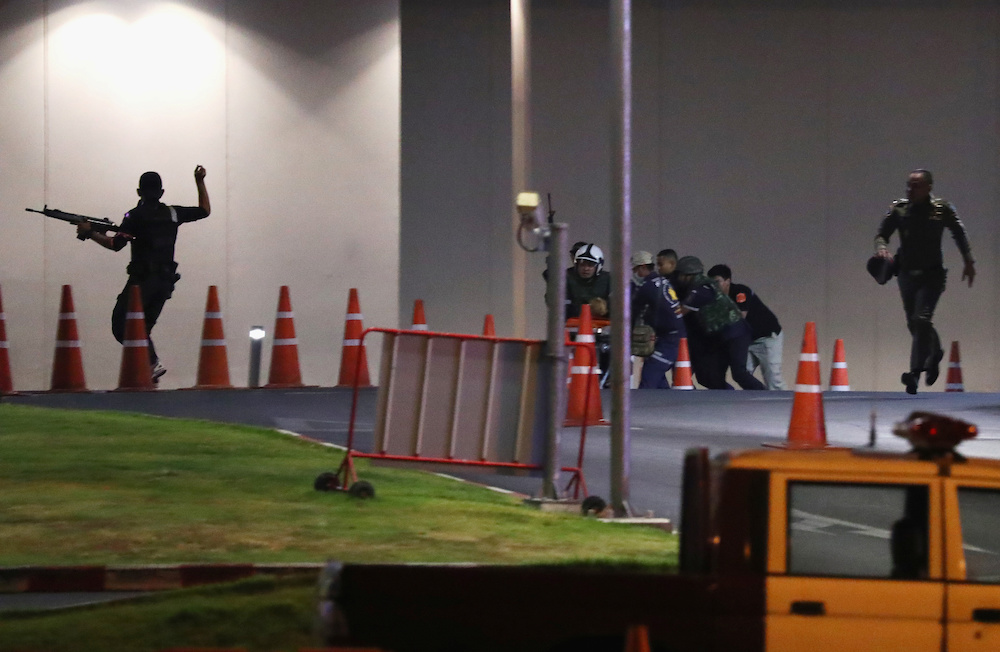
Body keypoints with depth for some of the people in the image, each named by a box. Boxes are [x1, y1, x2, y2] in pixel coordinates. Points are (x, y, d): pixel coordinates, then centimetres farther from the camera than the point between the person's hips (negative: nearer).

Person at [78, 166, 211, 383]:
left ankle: (151, 363, -19)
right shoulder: (173, 213, 9)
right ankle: (151, 365, 1)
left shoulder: (135, 216, -6)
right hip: (166, 281, 6)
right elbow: (205, 210, 23)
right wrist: (200, 182, 28)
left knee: (121, 324, -3)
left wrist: (90, 233, -7)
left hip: (143, 280, -6)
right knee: (143, 328, 14)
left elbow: (116, 244, -15)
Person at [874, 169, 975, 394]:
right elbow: (881, 234, 3)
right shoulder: (898, 209, 0)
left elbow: (960, 233, 11)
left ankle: (915, 372, -24)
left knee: (921, 319, -21)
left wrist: (969, 262, 11)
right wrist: (882, 249, -20)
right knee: (914, 324, 15)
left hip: (932, 274, -4)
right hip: (907, 273, 4)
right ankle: (935, 353, 45)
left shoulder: (942, 209, -4)